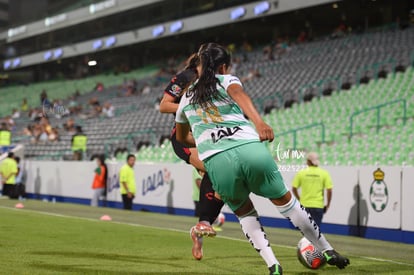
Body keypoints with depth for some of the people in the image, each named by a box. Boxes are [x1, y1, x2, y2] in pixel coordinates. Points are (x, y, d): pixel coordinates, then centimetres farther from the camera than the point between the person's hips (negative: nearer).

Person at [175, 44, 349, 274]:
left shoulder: (186, 98, 27)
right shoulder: (227, 80, 17)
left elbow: (181, 137, 42)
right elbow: (239, 95, -9)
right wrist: (259, 122, -25)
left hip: (216, 162, 2)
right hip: (250, 150, -1)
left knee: (245, 212, 24)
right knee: (285, 201, 16)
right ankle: (328, 251, 26)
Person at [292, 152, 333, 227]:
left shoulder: (301, 173, -1)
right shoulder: (324, 173, -3)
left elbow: (294, 188, 1)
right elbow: (329, 190, -8)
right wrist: (327, 204, 5)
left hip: (304, 205, 1)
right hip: (318, 206, -1)